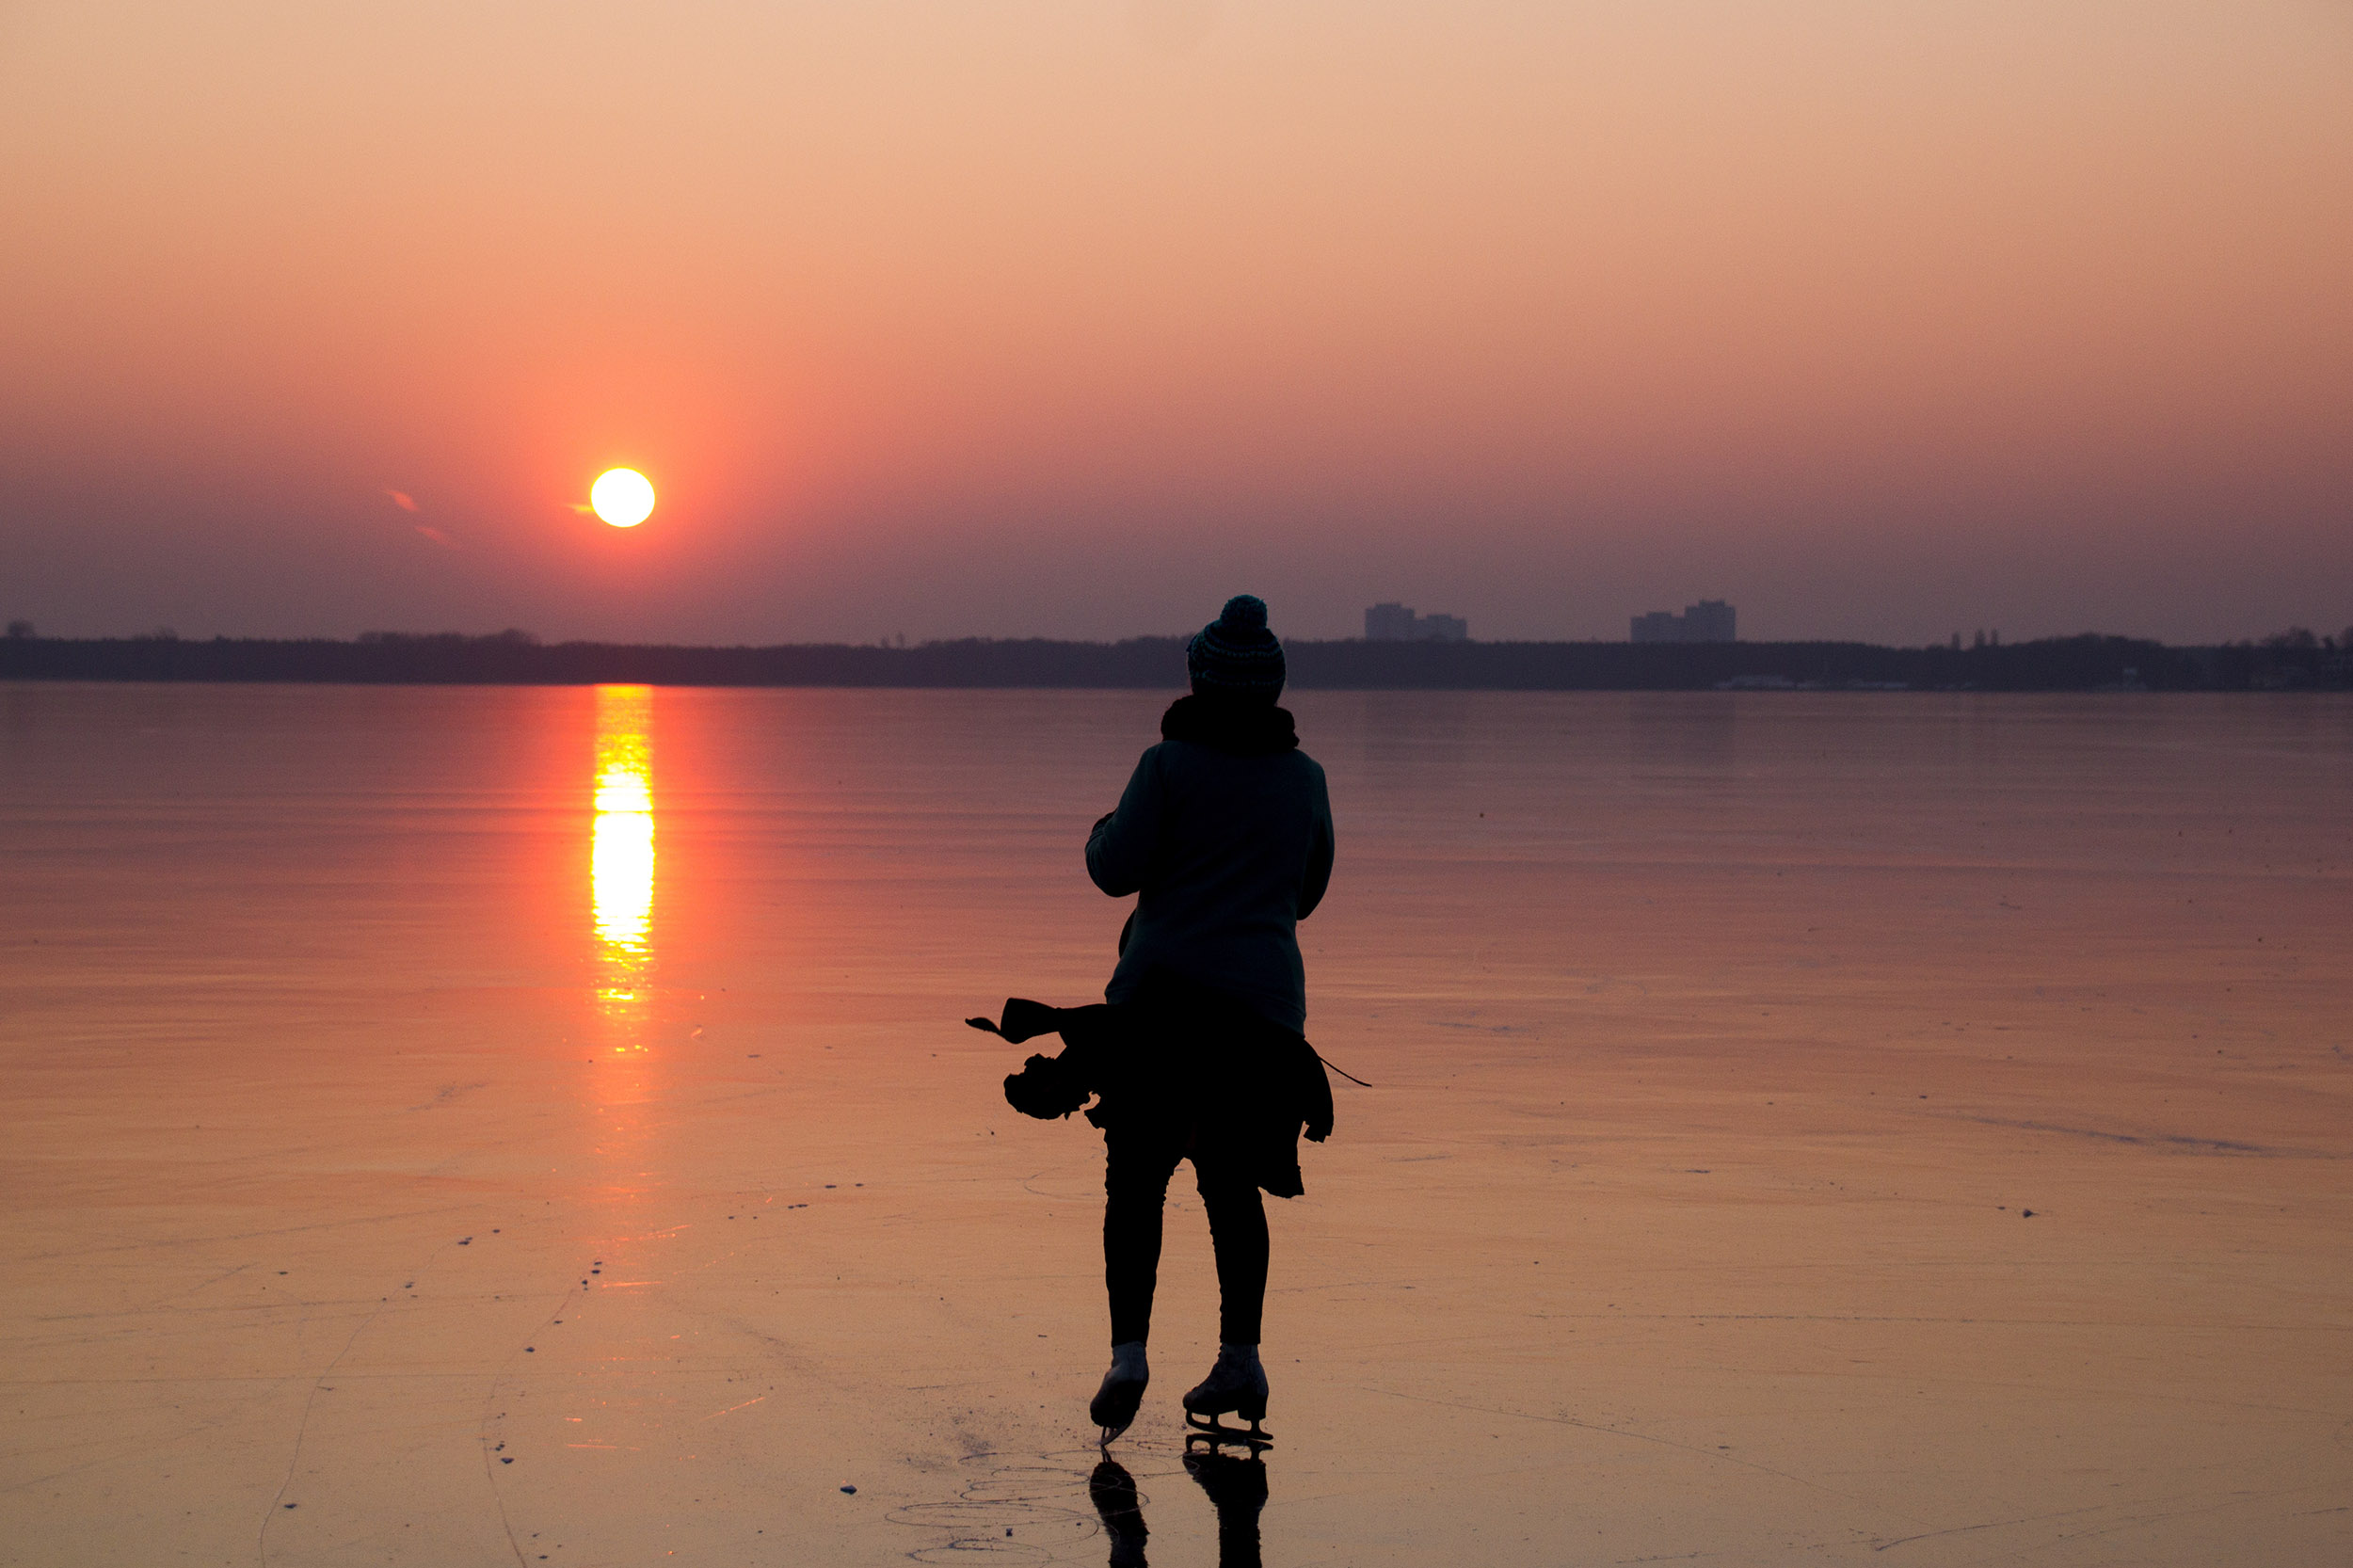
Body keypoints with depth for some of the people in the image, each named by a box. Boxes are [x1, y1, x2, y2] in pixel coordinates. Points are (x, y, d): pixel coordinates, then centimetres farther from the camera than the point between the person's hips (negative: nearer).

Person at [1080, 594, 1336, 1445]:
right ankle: (1239, 1360, 7)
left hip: (1163, 996, -3)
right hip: (1264, 1001, 3)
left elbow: (1117, 869, -8)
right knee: (1232, 1183, 14)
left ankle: (1128, 1351, -11)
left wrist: (1102, 833, 13)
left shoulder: (1171, 764, -4)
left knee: (1136, 1181, 2)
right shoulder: (1303, 777, 9)